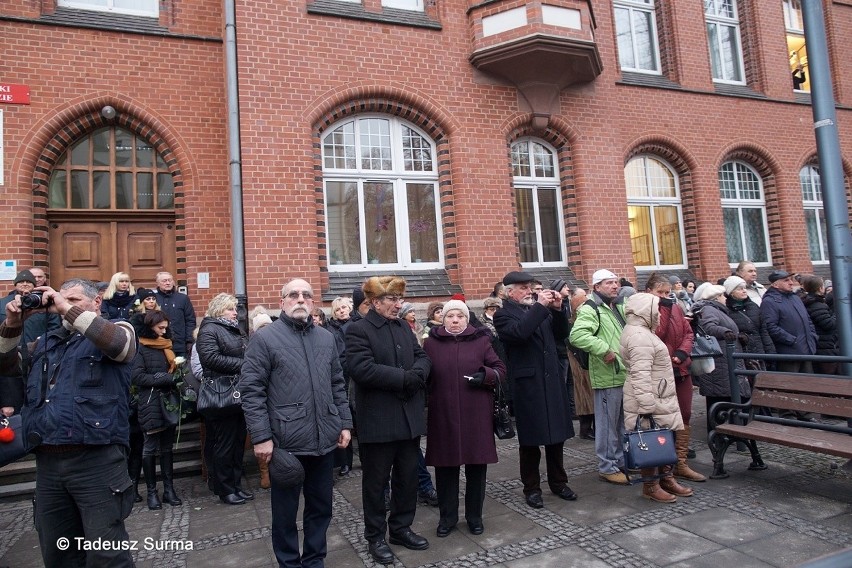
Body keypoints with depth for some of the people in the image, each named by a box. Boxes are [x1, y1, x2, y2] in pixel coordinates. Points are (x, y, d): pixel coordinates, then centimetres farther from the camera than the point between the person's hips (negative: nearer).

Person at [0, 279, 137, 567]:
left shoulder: (116, 330, 2)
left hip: (97, 460, -6)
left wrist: (68, 309, -16)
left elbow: (118, 344, -20)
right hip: (47, 463, 6)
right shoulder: (45, 342, 21)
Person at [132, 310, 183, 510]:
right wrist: (164, 378, -16)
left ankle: (169, 489, 13)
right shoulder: (140, 348, -3)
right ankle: (152, 491, 11)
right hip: (151, 404, -5)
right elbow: (137, 377, -11)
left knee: (167, 447, 8)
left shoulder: (166, 345, 16)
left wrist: (176, 378, 4)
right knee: (150, 448, 1)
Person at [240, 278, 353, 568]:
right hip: (286, 441, -4)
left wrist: (344, 423, 9)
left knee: (321, 506, 17)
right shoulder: (264, 338, -6)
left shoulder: (326, 338, 10)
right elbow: (251, 390, -9)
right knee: (285, 510, 11)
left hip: (325, 439, 5)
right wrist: (261, 436, -13)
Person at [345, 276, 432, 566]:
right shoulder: (357, 330, -11)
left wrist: (417, 373, -14)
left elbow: (423, 357, 10)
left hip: (409, 417, 7)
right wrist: (404, 378, -21)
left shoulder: (404, 327, 12)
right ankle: (375, 536, 26)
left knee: (408, 477, 17)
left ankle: (401, 528, 34)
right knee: (376, 481, 9)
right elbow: (362, 369, -23)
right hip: (377, 420, -6)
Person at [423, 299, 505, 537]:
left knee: (476, 464, 8)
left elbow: (500, 368, 6)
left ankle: (474, 516, 26)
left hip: (476, 413, 0)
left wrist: (486, 376, -14)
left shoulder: (480, 340, 2)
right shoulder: (431, 343, 3)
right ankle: (447, 516, 24)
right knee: (445, 465, 7)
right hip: (443, 414, 0)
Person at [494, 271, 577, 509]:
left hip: (552, 381, 6)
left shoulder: (540, 310, 13)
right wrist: (540, 306, -22)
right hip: (527, 385, -6)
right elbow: (519, 332, -25)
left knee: (556, 436, 15)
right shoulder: (503, 315, -6)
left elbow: (561, 335, 11)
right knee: (530, 440, 6)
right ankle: (532, 488, 21)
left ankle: (558, 482, 31)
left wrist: (557, 309, -3)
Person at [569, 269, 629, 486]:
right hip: (608, 376, -9)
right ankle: (607, 467, 12)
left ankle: (621, 461, 32)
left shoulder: (619, 307, 17)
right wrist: (604, 349, -27)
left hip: (625, 374, 9)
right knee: (608, 423, 0)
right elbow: (577, 335, -29)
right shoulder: (590, 309, -13)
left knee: (623, 422, 18)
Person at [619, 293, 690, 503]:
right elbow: (641, 375, -27)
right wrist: (648, 406, -29)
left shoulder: (642, 332, 16)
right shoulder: (640, 336, -20)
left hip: (659, 398, 10)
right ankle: (650, 485, 11)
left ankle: (666, 478, 27)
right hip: (649, 400, -10)